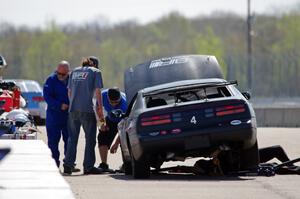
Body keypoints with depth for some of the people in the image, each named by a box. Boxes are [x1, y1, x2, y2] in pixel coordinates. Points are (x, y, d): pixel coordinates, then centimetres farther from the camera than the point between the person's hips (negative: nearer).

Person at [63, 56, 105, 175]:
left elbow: (69, 92, 16)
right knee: (90, 138, 5)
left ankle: (68, 165, 5)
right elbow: (97, 92, -5)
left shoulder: (74, 72, 17)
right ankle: (88, 166, 4)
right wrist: (100, 110, -3)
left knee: (72, 138, 10)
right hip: (87, 109, -4)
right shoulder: (95, 72, 2)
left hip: (73, 109, 4)